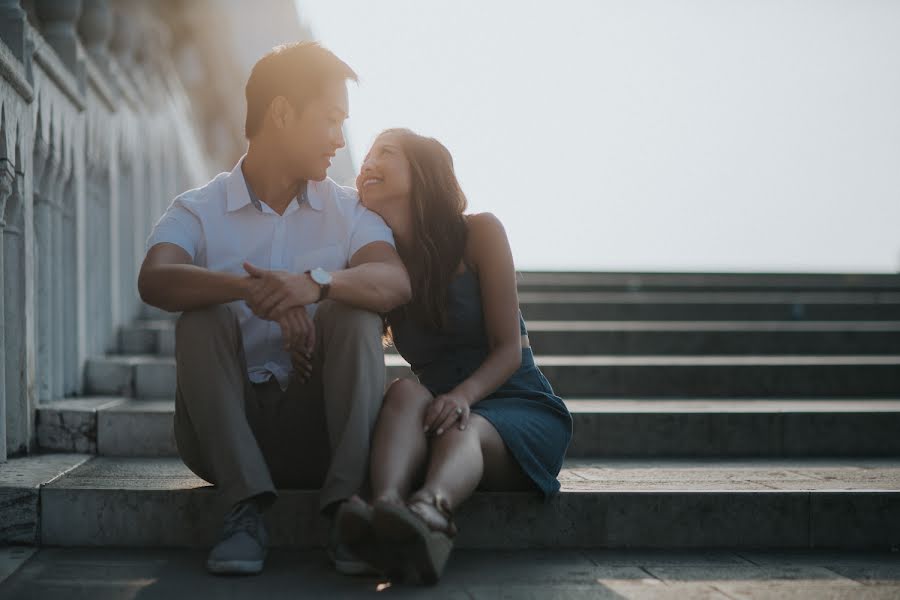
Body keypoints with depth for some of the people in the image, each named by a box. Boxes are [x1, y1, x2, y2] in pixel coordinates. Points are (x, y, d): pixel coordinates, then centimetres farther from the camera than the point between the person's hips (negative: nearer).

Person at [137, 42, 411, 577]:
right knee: (201, 318, -24)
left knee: (354, 312, -21)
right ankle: (247, 509, -30)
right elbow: (154, 281, -21)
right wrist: (250, 288, -38)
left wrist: (316, 282, -34)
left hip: (316, 426, 1)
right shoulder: (198, 211, 2)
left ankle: (347, 507, -29)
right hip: (226, 431, -1)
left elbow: (397, 283, -14)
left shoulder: (349, 211, 7)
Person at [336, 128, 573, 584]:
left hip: (517, 405, -2)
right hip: (439, 410, 3)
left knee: (464, 430, -36)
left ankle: (429, 511, -71)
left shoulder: (478, 233, 0)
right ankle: (388, 507, -62)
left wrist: (464, 394, -28)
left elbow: (510, 350, -7)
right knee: (406, 393, -31)